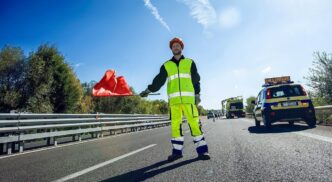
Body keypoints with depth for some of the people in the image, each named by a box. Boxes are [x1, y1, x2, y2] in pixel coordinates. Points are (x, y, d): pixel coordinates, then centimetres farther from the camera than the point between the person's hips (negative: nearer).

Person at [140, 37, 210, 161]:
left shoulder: (190, 62, 15)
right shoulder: (166, 65, 16)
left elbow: (196, 79, 12)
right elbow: (159, 80, 10)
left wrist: (197, 94, 3)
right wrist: (149, 90, -2)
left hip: (188, 98, -1)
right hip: (174, 99, 2)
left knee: (194, 123, -7)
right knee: (175, 125, 0)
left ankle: (202, 150, 0)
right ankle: (177, 151, 7)